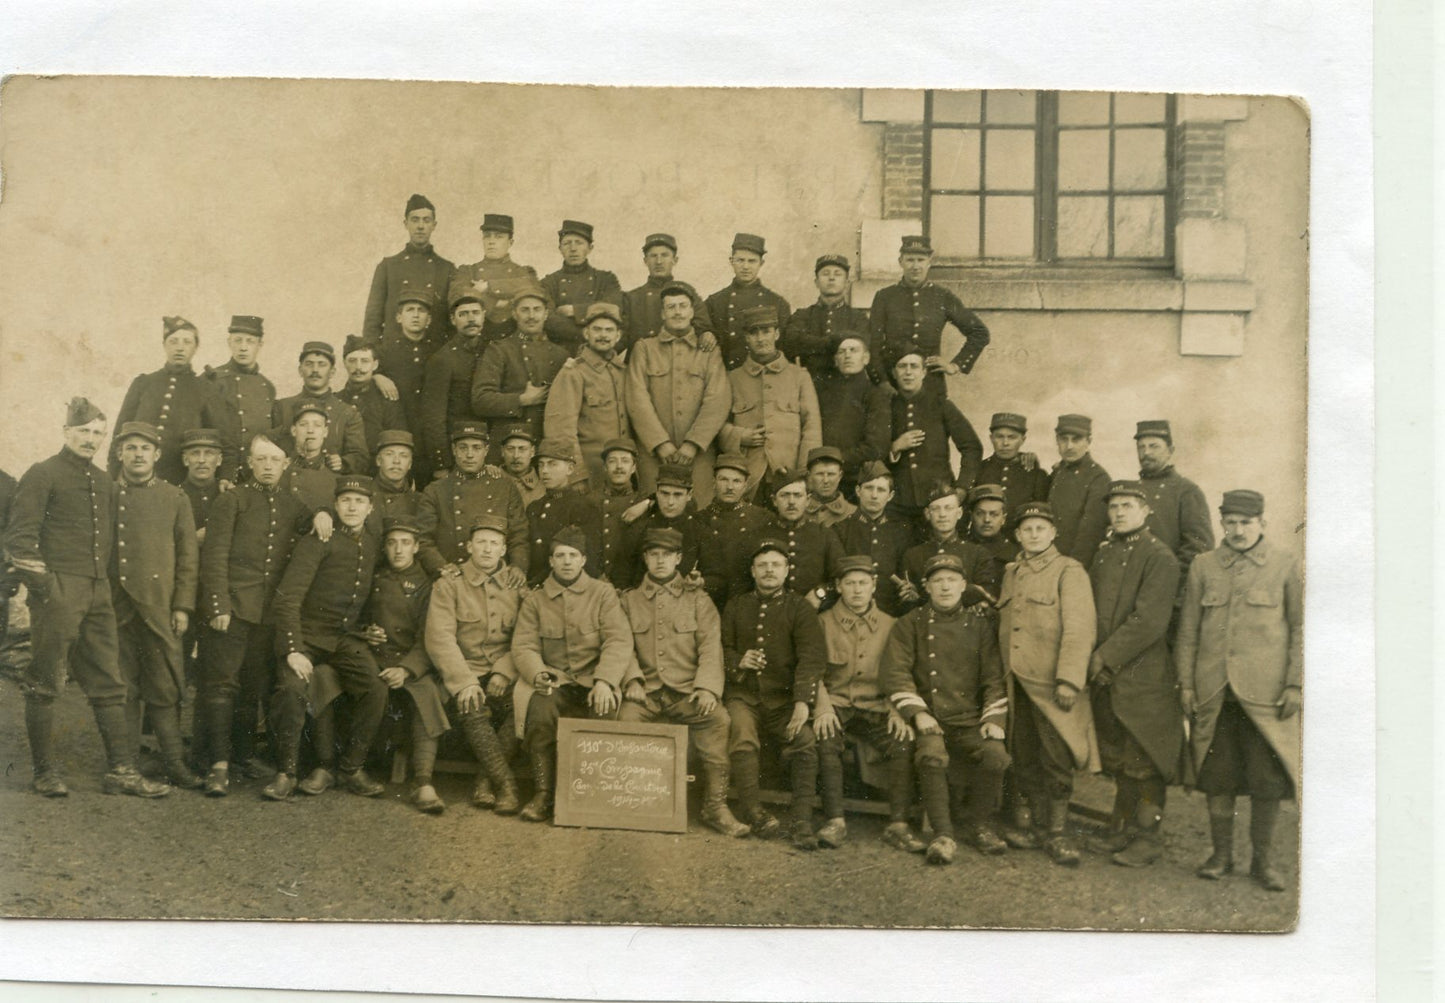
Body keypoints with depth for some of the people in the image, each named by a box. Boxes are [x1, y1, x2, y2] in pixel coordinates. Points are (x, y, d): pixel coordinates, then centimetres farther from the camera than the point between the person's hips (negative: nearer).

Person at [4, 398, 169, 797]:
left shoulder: (104, 482, 17)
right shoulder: (42, 474, -3)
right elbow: (19, 535, -9)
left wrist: (108, 582, 13)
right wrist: (39, 584, -14)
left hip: (98, 593, 7)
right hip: (58, 592, -7)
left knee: (108, 684, 6)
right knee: (45, 684, 1)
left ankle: (121, 770, 9)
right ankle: (44, 771, 10)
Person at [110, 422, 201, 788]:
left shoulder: (176, 498, 9)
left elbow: (189, 556, 7)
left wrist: (182, 607, -1)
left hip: (161, 608, 0)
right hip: (117, 609, 0)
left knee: (165, 689, 0)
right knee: (123, 689, 3)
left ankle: (174, 762, 7)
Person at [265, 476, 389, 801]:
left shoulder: (374, 544, 8)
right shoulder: (317, 542, -9)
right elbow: (288, 597, -14)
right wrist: (292, 650, -22)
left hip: (347, 637, 4)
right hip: (308, 634, -4)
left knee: (377, 687, -21)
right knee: (292, 687, -31)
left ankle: (352, 768, -6)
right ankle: (286, 773, -14)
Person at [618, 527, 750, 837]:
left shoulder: (699, 602, 15)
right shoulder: (629, 600, 19)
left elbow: (711, 649, 3)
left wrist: (707, 687, -15)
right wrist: (633, 680, -12)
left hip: (686, 691, 0)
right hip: (646, 692, 1)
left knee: (718, 718, -31)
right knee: (625, 718, -32)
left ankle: (715, 807, -21)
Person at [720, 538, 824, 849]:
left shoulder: (800, 609, 7)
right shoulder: (736, 606, 17)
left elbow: (811, 659, -5)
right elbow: (721, 649, 16)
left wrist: (802, 702, -20)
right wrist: (738, 662, -8)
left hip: (783, 698, -1)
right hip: (743, 695, 1)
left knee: (805, 740, -28)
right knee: (741, 735, -31)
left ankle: (801, 821, -23)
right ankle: (752, 811, -22)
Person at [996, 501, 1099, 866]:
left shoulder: (1069, 571, -3)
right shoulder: (1011, 574, 17)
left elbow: (1079, 630, -11)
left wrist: (1068, 679, -19)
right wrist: (1003, 675, 14)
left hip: (1052, 684, -5)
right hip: (1016, 682, 5)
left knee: (1056, 760, -3)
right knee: (1023, 760, 8)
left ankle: (1057, 832, 7)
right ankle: (1026, 823, 17)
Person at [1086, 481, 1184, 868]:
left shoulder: (1159, 557, -10)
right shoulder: (1104, 554, 13)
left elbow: (1149, 621, -17)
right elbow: (1089, 608, 17)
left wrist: (1105, 657, -15)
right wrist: (1091, 657, 3)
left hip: (1144, 678, -7)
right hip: (1105, 677, 7)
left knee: (1145, 762, 0)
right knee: (1118, 760, 14)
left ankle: (1147, 837, 9)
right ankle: (1123, 829, 25)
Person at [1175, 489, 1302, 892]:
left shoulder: (1286, 564, 3)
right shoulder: (1203, 566, 8)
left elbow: (1301, 628, 3)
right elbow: (1188, 630, 9)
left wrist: (1295, 684, -3)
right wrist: (1185, 683, 4)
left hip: (1264, 692, -2)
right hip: (1213, 692, 2)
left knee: (1267, 779, 1)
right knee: (1216, 775, 6)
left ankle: (1263, 859, 15)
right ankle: (1221, 854, 19)